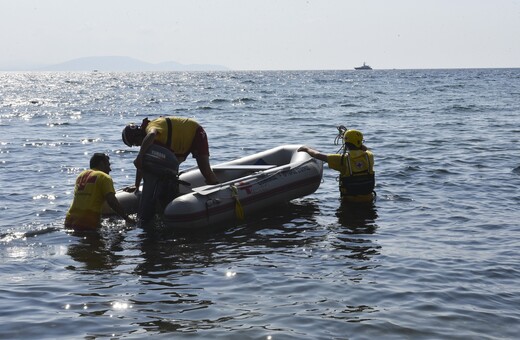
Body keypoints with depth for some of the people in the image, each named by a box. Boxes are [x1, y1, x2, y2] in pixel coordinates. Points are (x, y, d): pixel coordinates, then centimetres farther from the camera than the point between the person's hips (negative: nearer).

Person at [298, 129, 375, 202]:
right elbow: (365, 149, 25)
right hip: (367, 199, 3)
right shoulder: (369, 156, -4)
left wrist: (307, 149, 9)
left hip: (350, 200, -3)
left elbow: (318, 155, -7)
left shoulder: (343, 159, -13)